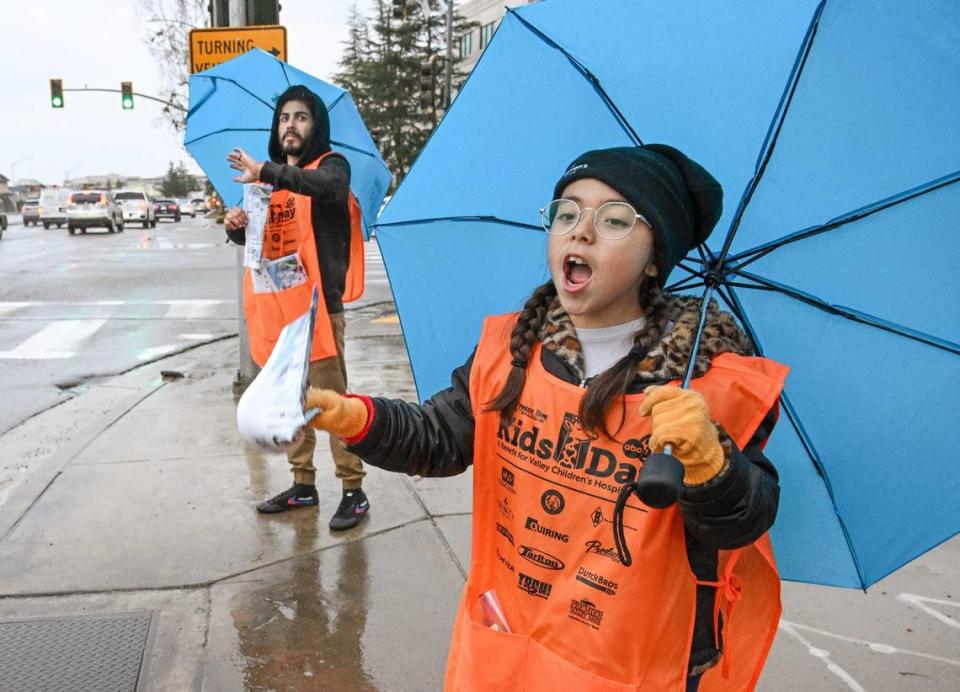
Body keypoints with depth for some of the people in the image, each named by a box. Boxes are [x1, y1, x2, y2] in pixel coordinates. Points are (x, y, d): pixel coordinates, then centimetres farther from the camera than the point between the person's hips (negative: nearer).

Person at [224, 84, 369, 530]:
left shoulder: (330, 164, -2)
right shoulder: (272, 175, 18)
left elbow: (331, 186, -29)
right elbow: (253, 235, 20)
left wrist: (266, 172, -37)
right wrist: (236, 226, -3)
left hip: (316, 301, -7)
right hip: (275, 303, 7)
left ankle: (353, 490, 6)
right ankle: (303, 485, 26)